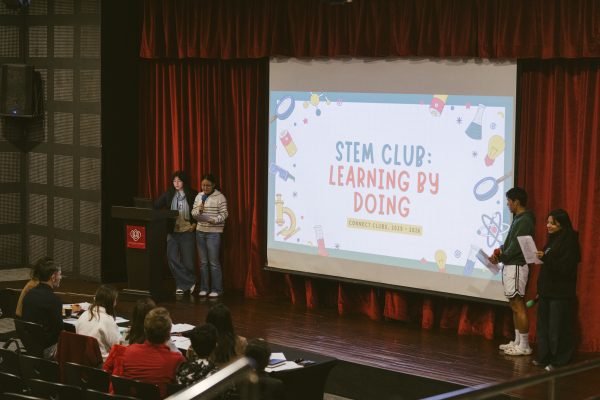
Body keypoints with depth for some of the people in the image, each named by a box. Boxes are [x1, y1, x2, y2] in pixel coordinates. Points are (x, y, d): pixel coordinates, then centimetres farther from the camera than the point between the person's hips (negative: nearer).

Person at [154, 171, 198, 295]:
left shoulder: (193, 195, -3)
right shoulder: (169, 194, 6)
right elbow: (156, 205, 2)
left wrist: (195, 224, -6)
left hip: (187, 231, -3)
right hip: (172, 231, 3)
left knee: (188, 260, 0)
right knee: (172, 259, -2)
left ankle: (183, 284, 20)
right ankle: (189, 283, 7)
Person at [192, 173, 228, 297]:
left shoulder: (220, 197, -7)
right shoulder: (199, 196, 9)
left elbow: (224, 214, -10)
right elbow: (193, 213, 10)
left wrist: (214, 220, -26)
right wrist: (198, 210, -11)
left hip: (214, 232, -5)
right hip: (200, 231, 5)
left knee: (214, 262, -5)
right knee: (203, 261, 10)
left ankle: (217, 289, 2)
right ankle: (204, 288, 17)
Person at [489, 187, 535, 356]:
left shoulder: (524, 221, -17)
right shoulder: (518, 219, 15)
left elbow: (516, 246, -20)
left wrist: (500, 258, -9)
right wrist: (500, 250, 2)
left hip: (516, 267, -10)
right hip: (510, 266, 10)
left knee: (518, 306, -7)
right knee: (515, 305, 14)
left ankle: (524, 346, -4)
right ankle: (518, 342, 20)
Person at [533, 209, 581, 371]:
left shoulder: (569, 242, -12)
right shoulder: (552, 240, 14)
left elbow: (565, 268, -19)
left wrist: (545, 258, -28)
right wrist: (540, 291, 19)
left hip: (560, 294, -9)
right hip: (546, 291, 9)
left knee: (557, 328, -5)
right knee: (544, 326, 10)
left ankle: (558, 362, 1)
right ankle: (544, 358, 17)